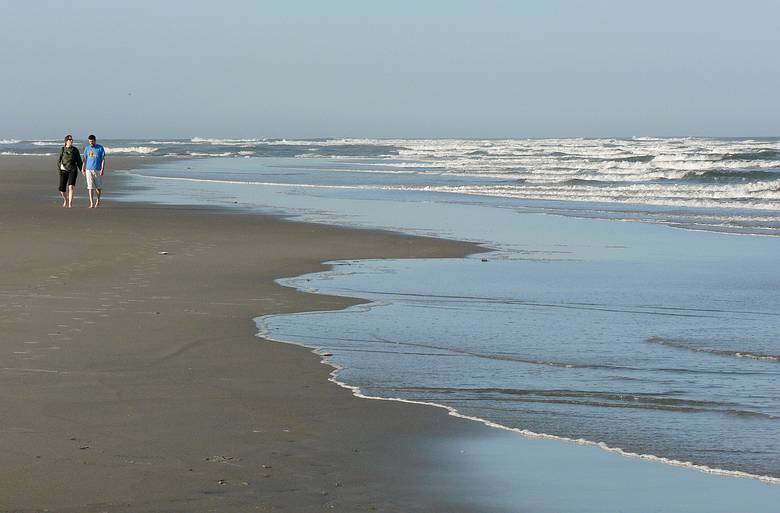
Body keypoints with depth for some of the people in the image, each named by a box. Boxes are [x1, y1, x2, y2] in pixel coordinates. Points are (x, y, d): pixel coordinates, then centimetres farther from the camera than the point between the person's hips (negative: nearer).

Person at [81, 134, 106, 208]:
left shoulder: (100, 148, 0)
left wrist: (102, 169, -11)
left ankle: (98, 200, 30)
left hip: (98, 170, -2)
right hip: (89, 170, 2)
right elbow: (85, 159, 15)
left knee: (98, 186, 6)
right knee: (90, 187, -6)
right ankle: (91, 203, -6)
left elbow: (103, 159, -2)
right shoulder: (87, 148, 9)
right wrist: (83, 169, 9)